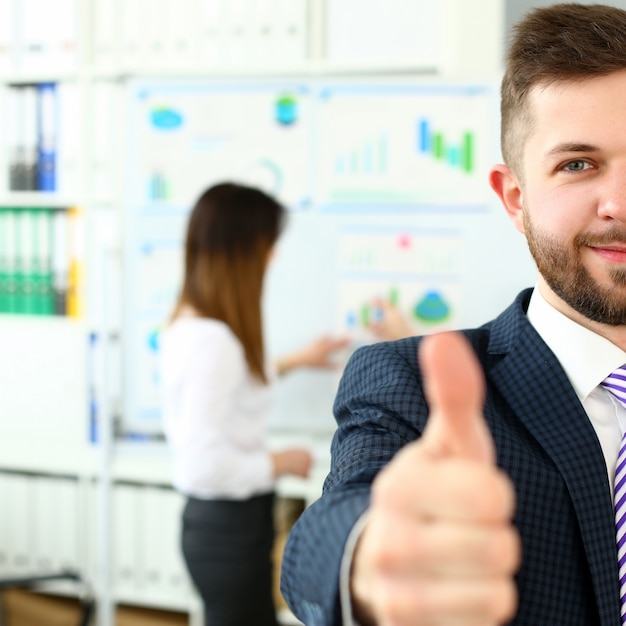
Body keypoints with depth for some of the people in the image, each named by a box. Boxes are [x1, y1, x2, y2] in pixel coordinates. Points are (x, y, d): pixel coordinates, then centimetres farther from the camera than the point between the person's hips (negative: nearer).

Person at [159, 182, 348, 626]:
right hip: (231, 526, -9)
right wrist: (280, 463, -14)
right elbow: (205, 466, -29)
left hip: (216, 520, 9)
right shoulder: (213, 340, -27)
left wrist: (293, 362, 30)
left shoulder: (188, 324, 3)